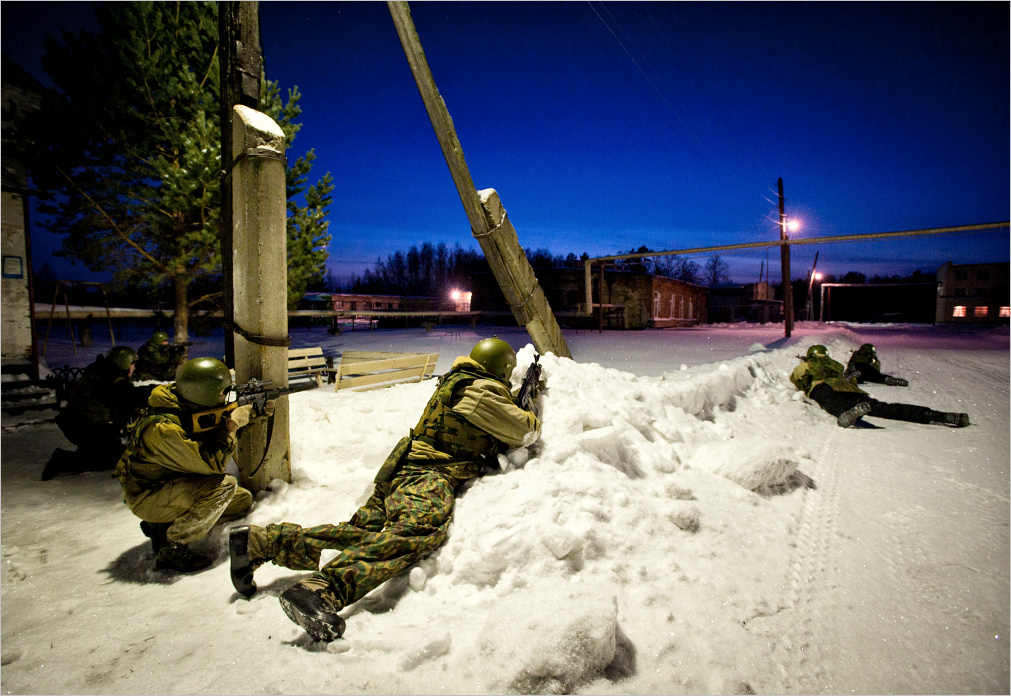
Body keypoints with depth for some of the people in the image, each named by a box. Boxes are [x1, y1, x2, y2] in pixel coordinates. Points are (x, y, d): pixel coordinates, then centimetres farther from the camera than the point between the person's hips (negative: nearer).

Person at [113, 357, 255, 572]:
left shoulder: (187, 407, -6)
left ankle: (161, 526, 10)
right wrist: (231, 425, -25)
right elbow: (211, 464, -33)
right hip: (147, 497, -9)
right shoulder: (163, 429, -32)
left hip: (173, 485, 9)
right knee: (224, 485, -28)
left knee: (242, 500, 7)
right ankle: (173, 547, -16)